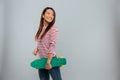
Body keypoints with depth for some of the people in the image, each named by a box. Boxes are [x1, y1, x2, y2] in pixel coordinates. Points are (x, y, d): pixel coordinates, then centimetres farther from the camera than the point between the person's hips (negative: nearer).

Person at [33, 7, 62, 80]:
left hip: (50, 60, -6)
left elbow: (52, 45, -16)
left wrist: (48, 62, -18)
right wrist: (36, 49, -1)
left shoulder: (53, 29, -11)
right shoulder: (41, 29, 8)